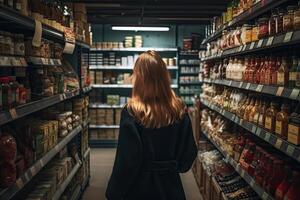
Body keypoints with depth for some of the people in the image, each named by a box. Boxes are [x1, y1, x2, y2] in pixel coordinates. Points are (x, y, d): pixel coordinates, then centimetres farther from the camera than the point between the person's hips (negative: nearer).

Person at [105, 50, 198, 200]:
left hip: (139, 188, -3)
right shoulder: (179, 110, -8)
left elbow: (125, 161, -18)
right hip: (170, 185, 3)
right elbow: (190, 152, 0)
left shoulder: (131, 113, -20)